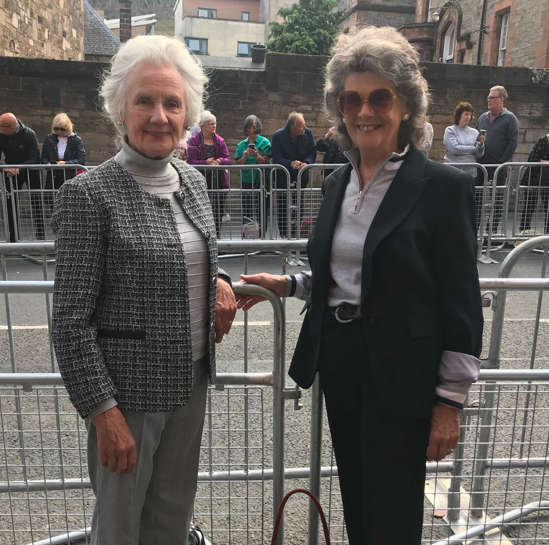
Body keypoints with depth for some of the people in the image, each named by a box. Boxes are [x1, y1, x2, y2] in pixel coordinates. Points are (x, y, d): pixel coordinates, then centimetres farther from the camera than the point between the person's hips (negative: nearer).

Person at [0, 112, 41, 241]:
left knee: (36, 204, 0)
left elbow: (35, 158, -26)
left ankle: (40, 236, 10)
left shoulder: (29, 134, -23)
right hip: (11, 171, 2)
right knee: (11, 205, 0)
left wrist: (18, 169, -37)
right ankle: (13, 238, 8)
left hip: (30, 171, -2)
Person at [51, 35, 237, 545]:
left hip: (192, 378, 6)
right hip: (128, 388, -5)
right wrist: (104, 413, -16)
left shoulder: (192, 180, 3)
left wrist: (220, 280, -2)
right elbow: (71, 320, -15)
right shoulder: (89, 194, -16)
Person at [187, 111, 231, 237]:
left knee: (218, 211, 6)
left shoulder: (219, 140, 10)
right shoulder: (194, 140, -1)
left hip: (219, 181, 3)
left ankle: (216, 235, 17)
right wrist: (206, 162, -23)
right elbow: (190, 161, -9)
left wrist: (219, 161, -17)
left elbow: (228, 159, 5)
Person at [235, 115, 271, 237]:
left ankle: (261, 235, 0)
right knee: (246, 210, 3)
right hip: (246, 181, 3)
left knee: (260, 210, -5)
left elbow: (265, 162, -6)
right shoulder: (241, 145, 12)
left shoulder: (264, 142, 2)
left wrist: (256, 155, -24)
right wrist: (245, 156, -13)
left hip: (260, 181, -3)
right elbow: (238, 163, 5)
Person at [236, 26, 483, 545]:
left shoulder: (442, 186, -11)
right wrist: (287, 284, 3)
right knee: (355, 503, 21)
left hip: (400, 374, -5)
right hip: (338, 362, 6)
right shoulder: (336, 184, 7)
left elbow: (461, 302, -10)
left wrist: (450, 401, -10)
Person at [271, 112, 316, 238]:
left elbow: (312, 152, -4)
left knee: (299, 208, 10)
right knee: (282, 208, 4)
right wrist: (290, 163, -37)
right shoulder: (278, 136, -17)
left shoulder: (307, 133, -7)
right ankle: (283, 234, 17)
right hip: (283, 179, -3)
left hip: (300, 177, 3)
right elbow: (276, 159, -19)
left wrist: (306, 163, -26)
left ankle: (296, 233, 23)